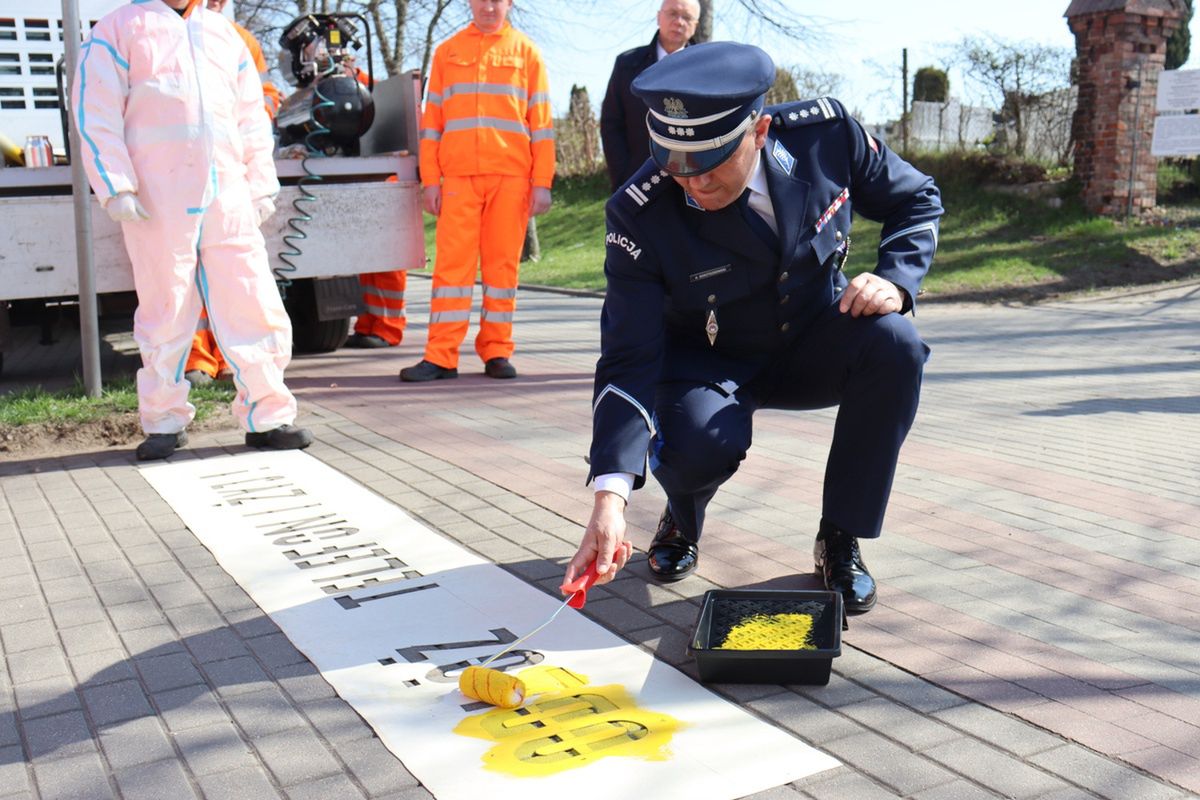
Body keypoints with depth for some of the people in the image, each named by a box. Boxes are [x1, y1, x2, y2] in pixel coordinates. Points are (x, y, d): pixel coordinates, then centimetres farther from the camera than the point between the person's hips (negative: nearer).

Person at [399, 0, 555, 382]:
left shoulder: (525, 52, 10)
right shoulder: (447, 51, 13)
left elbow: (540, 121, 7)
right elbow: (431, 119, 12)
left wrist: (542, 182, 0)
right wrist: (431, 179, 3)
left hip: (511, 175, 0)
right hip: (459, 175, 0)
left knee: (503, 264, 2)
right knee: (452, 262, -3)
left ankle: (497, 352, 9)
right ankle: (441, 357, -2)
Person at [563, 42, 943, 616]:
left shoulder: (824, 133, -20)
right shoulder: (641, 216, -27)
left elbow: (917, 200, -2)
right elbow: (629, 360, -27)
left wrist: (895, 279, -23)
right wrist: (610, 495, -38)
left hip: (810, 347, 3)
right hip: (709, 365, -2)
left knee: (895, 345, -29)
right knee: (699, 444, -35)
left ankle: (840, 539, -10)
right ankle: (682, 521, 6)